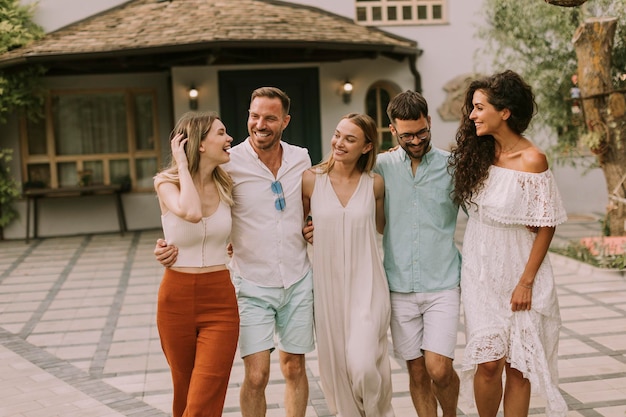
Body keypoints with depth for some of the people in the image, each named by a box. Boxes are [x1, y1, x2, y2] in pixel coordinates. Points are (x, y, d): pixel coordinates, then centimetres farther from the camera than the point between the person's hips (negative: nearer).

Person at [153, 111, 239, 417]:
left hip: (220, 301, 1)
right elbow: (191, 213, -32)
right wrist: (183, 164, -21)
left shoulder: (225, 185, 2)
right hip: (177, 299, -1)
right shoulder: (167, 183, -8)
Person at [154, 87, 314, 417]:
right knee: (256, 375, -7)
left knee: (294, 367, 13)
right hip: (253, 286, -3)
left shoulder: (301, 159, 1)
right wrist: (169, 246, -24)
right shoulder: (229, 164, -12)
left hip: (298, 281, 4)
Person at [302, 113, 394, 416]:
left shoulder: (374, 184, -2)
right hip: (327, 285, 1)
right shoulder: (311, 180, -4)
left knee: (363, 364, -10)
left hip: (366, 286, -1)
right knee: (335, 362, 9)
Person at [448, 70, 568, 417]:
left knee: (517, 365, 6)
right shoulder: (477, 153, 1)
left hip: (518, 271, -3)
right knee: (488, 363, -2)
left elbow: (546, 226, -10)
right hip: (481, 271, 3)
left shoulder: (532, 160, -13)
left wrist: (526, 282, -12)